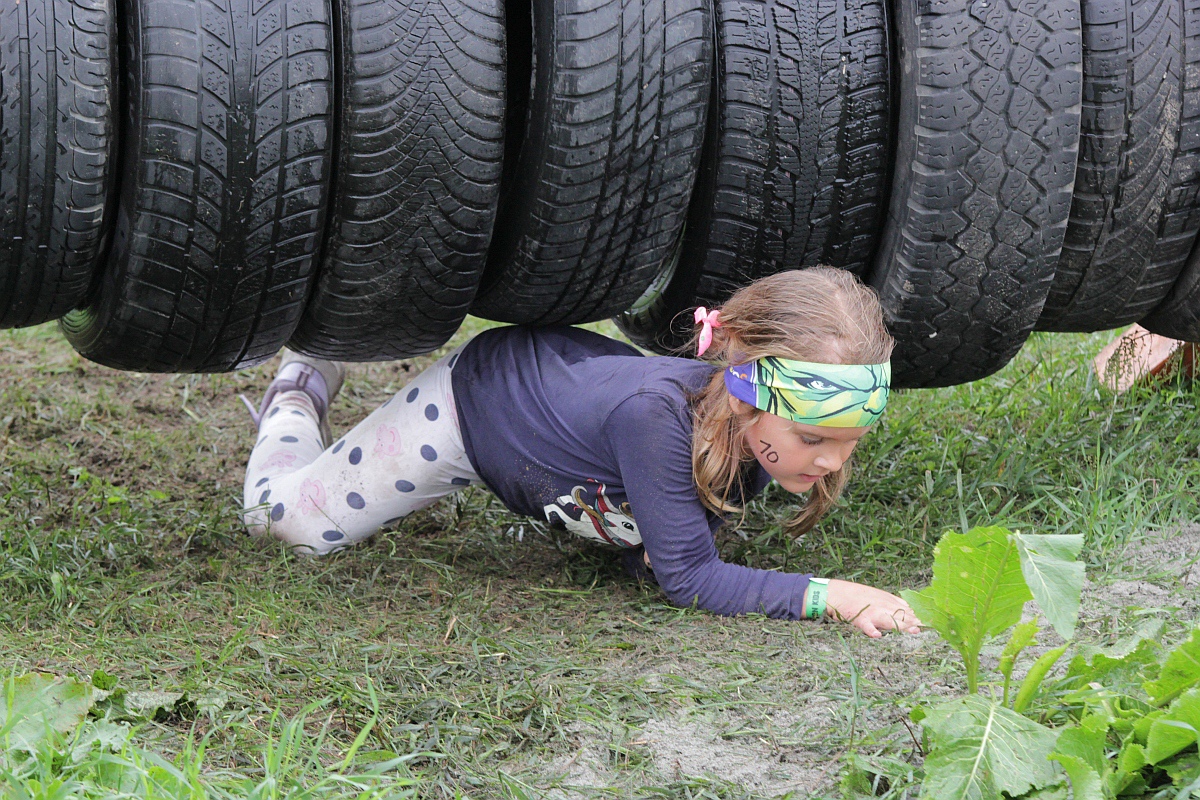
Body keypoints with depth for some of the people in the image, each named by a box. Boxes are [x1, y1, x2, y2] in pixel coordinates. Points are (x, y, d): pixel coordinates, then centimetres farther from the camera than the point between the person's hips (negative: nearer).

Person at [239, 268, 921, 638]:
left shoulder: (762, 425, -25)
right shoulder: (655, 414, -47)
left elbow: (662, 565, -13)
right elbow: (689, 580, -41)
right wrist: (827, 597, -48)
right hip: (475, 396, -6)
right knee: (283, 516, 3)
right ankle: (302, 391, 34)